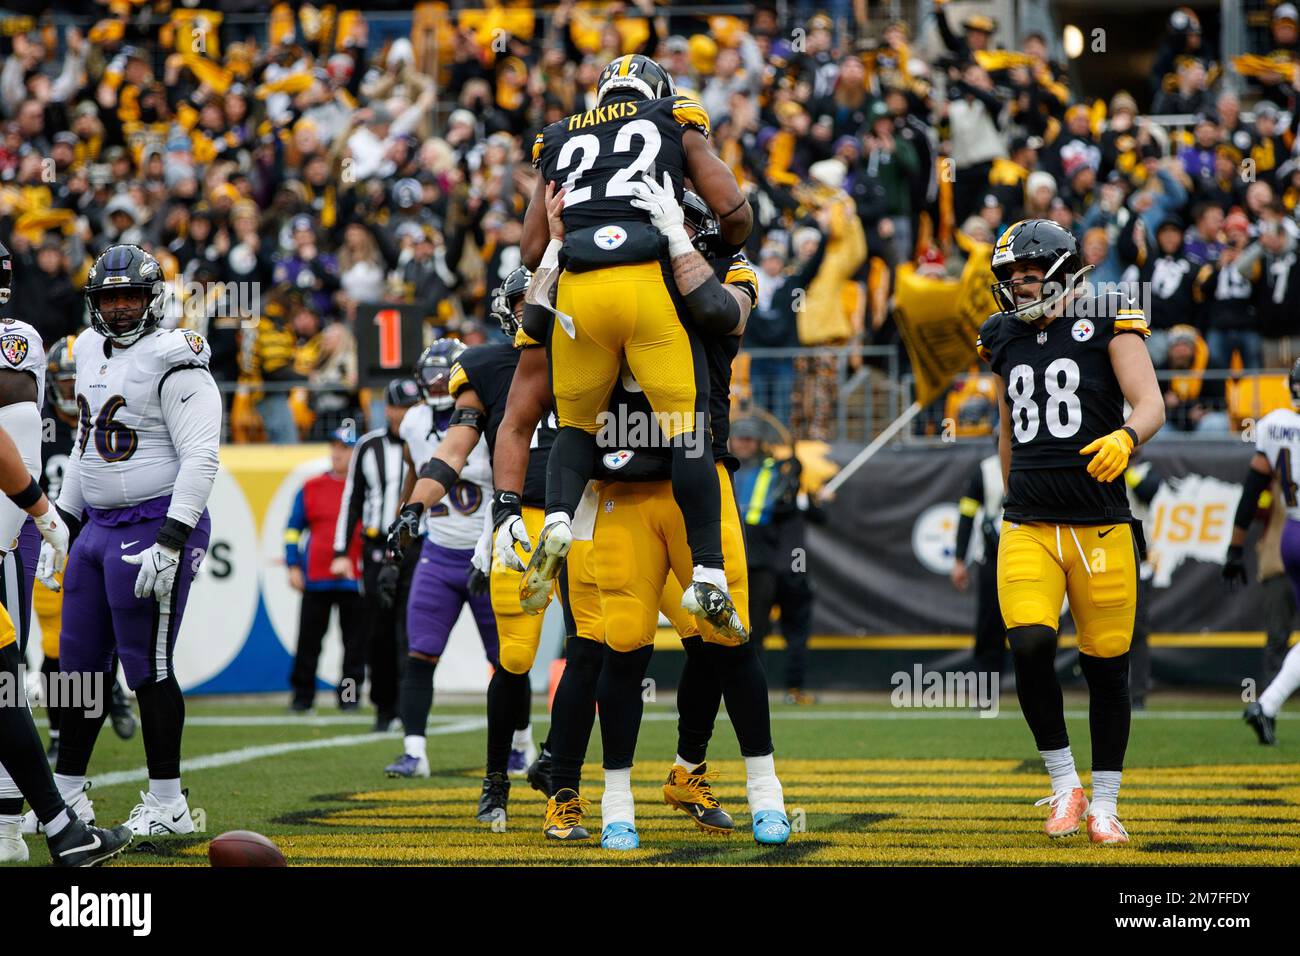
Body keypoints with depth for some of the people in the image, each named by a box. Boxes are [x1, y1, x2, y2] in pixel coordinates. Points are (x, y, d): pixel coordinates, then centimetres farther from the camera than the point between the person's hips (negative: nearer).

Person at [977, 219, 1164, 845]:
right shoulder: (1006, 338, 13)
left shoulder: (1106, 324, -2)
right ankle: (1065, 786, -2)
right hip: (1028, 528, 3)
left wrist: (1125, 438, -30)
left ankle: (1103, 805, 16)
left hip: (1100, 527, -3)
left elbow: (1151, 405, -10)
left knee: (1106, 668, 2)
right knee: (1030, 648, -17)